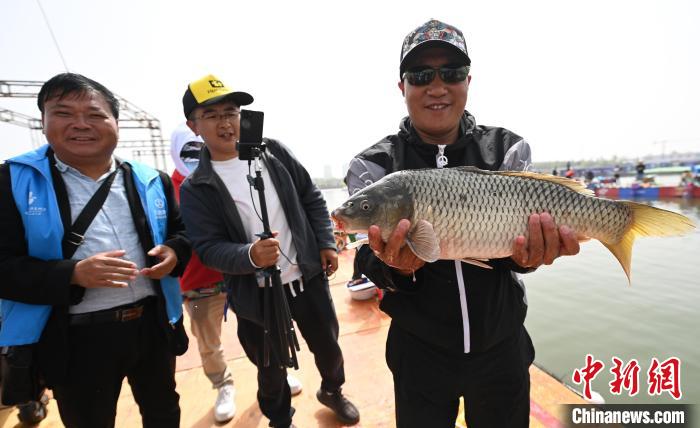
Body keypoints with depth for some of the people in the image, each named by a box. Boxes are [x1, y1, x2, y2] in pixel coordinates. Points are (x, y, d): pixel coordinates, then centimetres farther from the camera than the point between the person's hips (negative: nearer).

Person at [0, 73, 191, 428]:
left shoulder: (151, 182, 2)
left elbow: (182, 231, 11)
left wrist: (174, 252, -10)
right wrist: (74, 274, -24)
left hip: (153, 323, 3)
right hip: (76, 338, -2)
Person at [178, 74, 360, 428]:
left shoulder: (273, 152, 0)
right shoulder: (195, 188, -7)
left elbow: (311, 199, 5)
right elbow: (208, 248, -12)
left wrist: (326, 243, -2)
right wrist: (250, 255, -31)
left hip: (308, 277, 3)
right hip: (256, 295, -2)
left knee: (327, 345, 21)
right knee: (270, 368, 17)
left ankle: (332, 391, 54)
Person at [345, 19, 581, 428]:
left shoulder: (508, 149, -5)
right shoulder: (373, 165, -11)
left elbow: (516, 226, -8)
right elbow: (371, 259, -16)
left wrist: (525, 254, -30)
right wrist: (395, 266, -37)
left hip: (502, 347, 2)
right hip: (420, 352, -1)